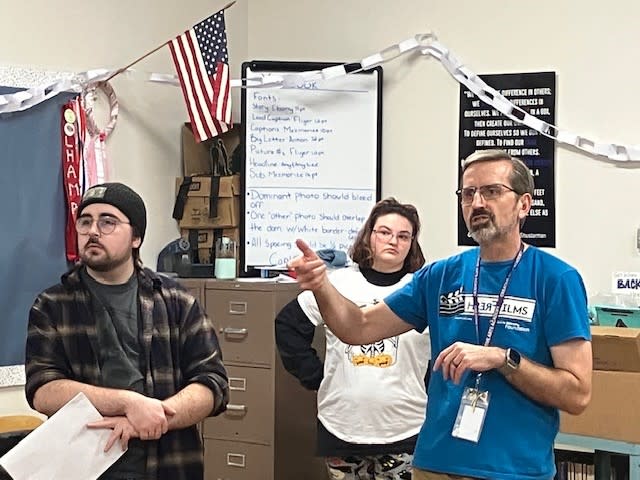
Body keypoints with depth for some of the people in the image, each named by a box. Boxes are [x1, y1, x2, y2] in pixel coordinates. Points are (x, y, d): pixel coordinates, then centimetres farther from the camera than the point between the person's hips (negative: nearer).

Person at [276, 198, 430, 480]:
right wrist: (315, 376, 4)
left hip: (405, 433, -1)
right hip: (341, 428, 2)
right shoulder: (336, 284, 3)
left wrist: (434, 392, -2)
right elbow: (288, 325, 9)